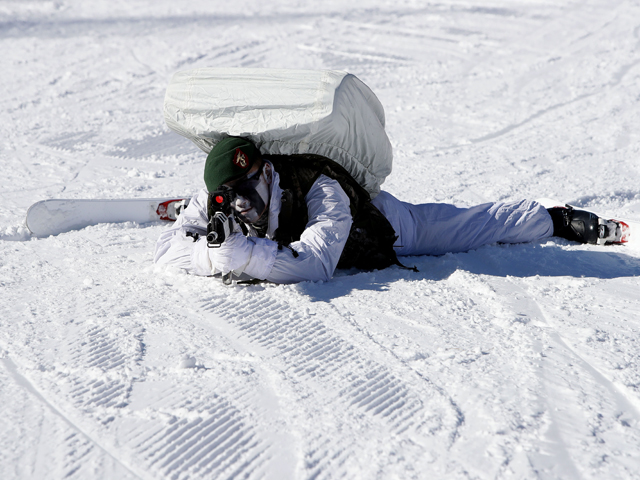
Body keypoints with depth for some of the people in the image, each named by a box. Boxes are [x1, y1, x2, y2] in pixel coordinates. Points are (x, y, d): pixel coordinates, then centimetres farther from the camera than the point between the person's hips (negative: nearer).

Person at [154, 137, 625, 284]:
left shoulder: (321, 187, -47)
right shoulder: (219, 199, -32)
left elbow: (314, 265, -56)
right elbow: (166, 249, -32)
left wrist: (239, 252, -63)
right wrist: (213, 251, -52)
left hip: (385, 225, -4)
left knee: (472, 225, 13)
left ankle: (560, 219, 35)